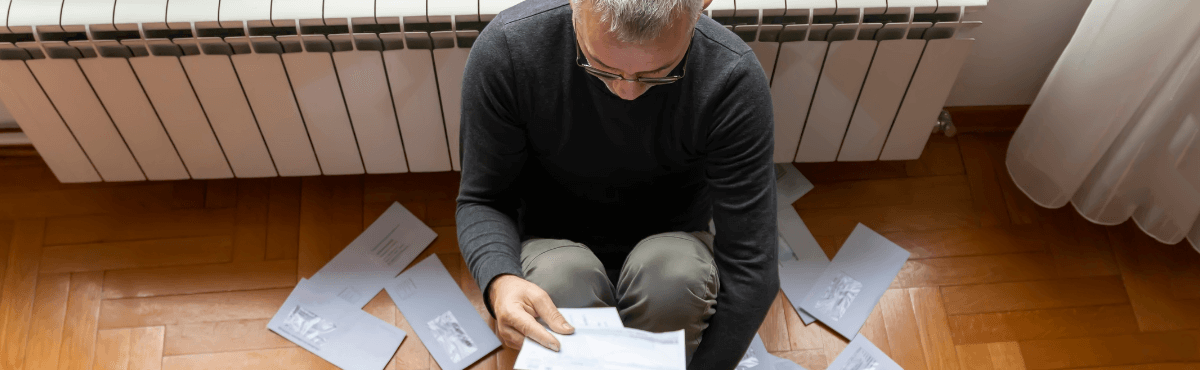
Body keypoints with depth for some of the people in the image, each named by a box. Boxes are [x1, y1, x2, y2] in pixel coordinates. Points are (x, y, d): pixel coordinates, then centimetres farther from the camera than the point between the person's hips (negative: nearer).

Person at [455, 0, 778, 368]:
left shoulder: (733, 79, -26)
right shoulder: (505, 49, -24)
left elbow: (750, 266, -23)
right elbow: (481, 200, -13)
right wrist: (500, 280, -35)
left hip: (667, 243, 0)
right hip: (555, 243, 0)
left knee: (679, 278, -33)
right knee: (562, 282, -33)